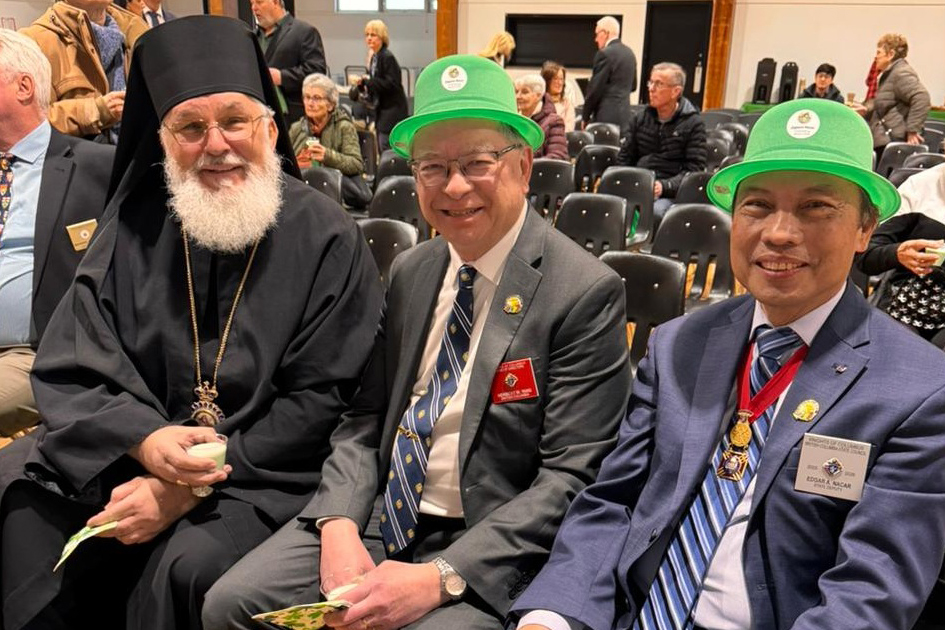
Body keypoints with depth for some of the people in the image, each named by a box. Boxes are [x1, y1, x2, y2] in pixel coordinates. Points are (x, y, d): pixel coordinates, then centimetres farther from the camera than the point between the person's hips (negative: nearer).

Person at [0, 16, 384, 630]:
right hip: (124, 453, 5)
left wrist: (191, 486, -16)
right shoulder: (136, 227, 3)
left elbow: (321, 402, -11)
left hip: (260, 470, -4)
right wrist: (143, 438, -18)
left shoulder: (327, 238, -9)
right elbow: (68, 368, 2)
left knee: (186, 568, -29)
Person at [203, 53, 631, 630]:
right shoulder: (411, 272, 7)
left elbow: (571, 475, -14)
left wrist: (442, 577, -21)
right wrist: (340, 527, -9)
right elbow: (366, 418, 8)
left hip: (488, 545, -4)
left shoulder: (585, 292, -13)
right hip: (380, 517, 5)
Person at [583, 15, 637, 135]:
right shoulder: (630, 53, 13)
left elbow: (595, 88, -12)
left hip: (607, 116, -8)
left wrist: (585, 117, -5)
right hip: (624, 116, 8)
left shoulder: (605, 54, -12)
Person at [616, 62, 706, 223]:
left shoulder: (693, 124, 5)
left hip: (671, 192, -3)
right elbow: (624, 159, 17)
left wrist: (664, 186, -18)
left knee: (657, 211, -37)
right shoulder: (640, 119, 19)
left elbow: (694, 169, -3)